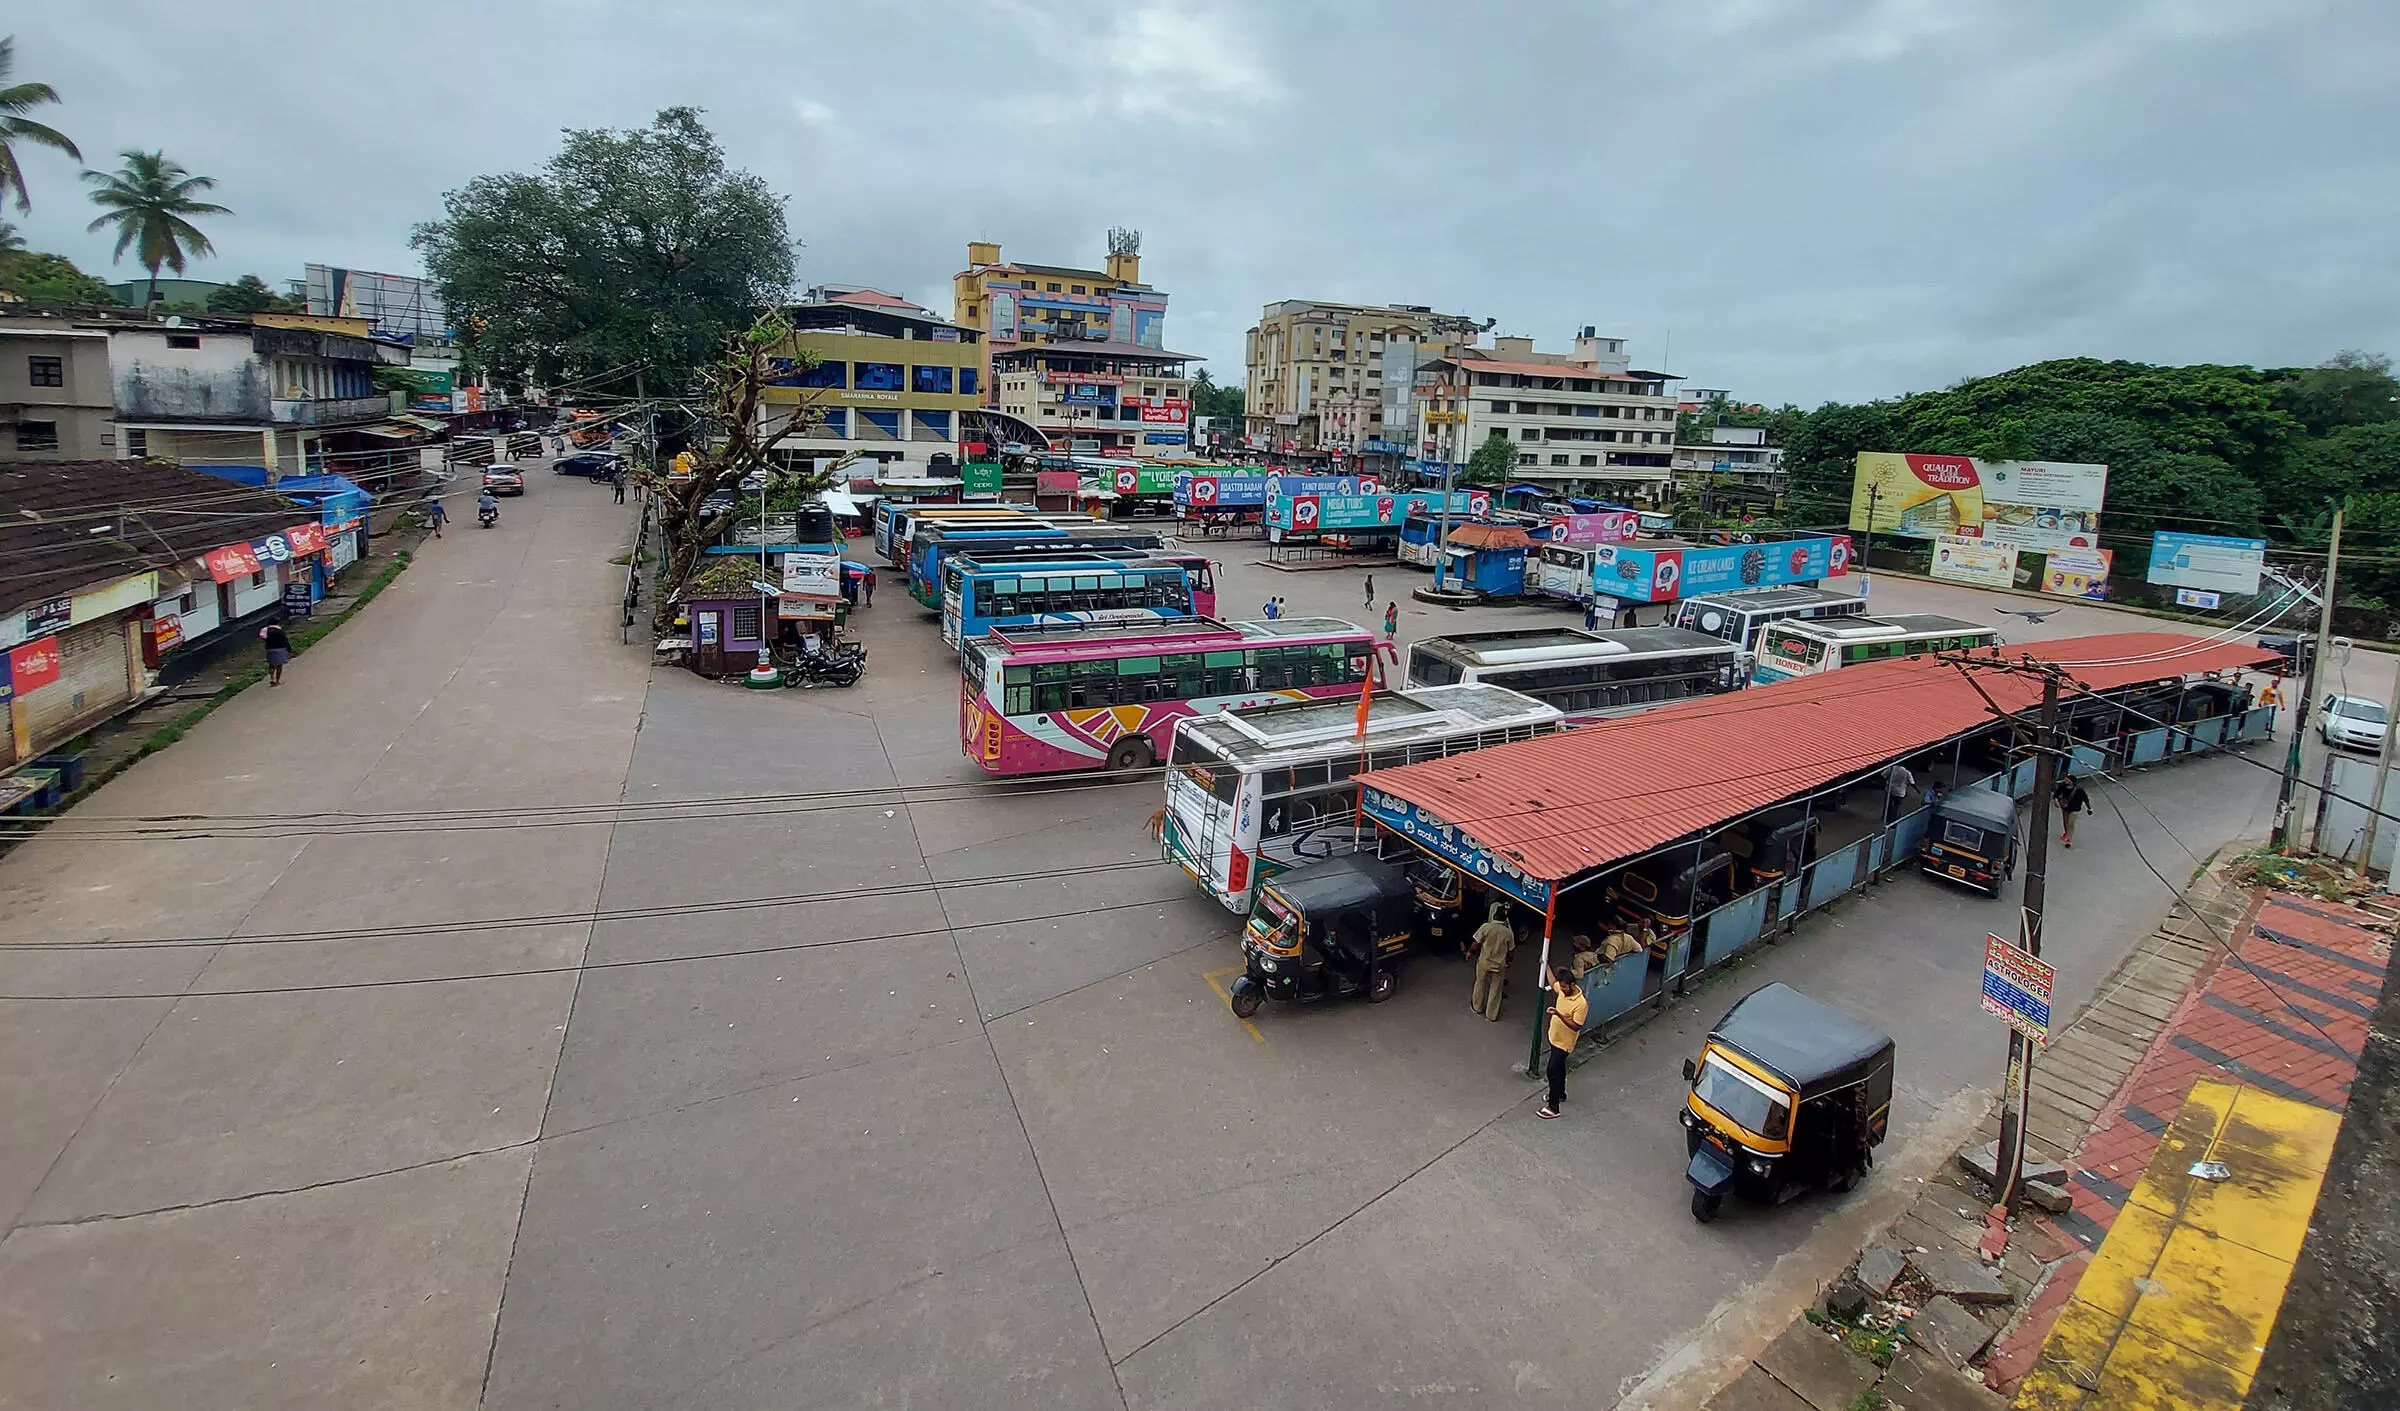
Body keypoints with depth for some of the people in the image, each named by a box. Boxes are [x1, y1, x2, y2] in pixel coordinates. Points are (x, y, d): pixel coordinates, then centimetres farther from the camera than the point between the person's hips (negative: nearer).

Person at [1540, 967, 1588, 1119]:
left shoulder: (1581, 1004, -31)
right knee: (1559, 1067, 25)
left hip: (1563, 1042, -8)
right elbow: (1553, 983, 15)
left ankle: (1553, 1107, 7)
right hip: (1554, 1037, 8)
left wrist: (1559, 1015, -36)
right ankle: (1560, 1094, 45)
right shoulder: (1564, 990, -9)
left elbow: (1577, 1027, -27)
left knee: (1553, 1071, -3)